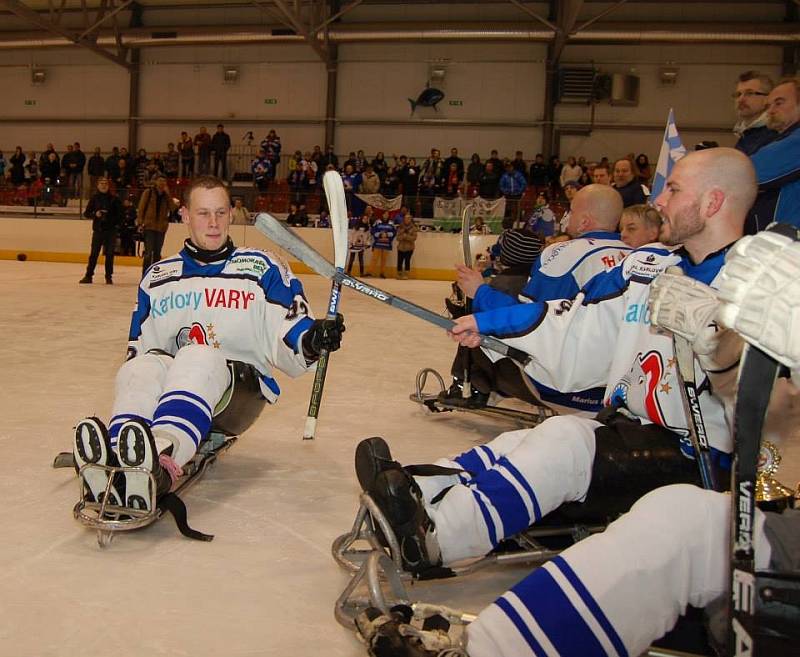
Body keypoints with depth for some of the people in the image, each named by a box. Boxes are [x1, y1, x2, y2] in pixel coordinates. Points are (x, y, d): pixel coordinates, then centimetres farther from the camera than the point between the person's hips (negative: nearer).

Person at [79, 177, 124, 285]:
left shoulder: (114, 199, 4)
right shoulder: (94, 198, 7)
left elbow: (120, 214, 5)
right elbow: (86, 213, 6)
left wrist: (117, 225, -9)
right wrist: (95, 214, -12)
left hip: (111, 230, -1)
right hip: (98, 230, 1)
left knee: (109, 254, 2)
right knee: (93, 253, 1)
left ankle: (109, 276, 9)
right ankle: (88, 275, 6)